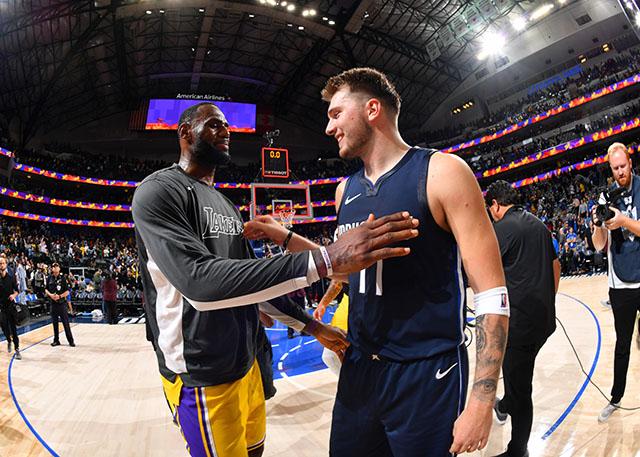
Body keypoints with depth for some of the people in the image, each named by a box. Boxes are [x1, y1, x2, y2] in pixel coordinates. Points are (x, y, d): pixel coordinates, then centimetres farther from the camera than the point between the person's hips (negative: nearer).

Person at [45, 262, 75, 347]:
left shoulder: (63, 278, -4)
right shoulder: (49, 278, 6)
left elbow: (67, 292, -3)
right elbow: (46, 289, 14)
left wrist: (60, 296, -17)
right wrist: (50, 294, -5)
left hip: (62, 303, -4)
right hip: (53, 303, 4)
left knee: (66, 323, -3)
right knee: (54, 322, 10)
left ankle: (71, 341, 2)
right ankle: (56, 340, 21)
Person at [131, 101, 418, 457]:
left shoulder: (226, 204, 12)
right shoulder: (158, 191, -17)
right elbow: (200, 281, -33)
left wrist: (311, 325, 14)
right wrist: (325, 260, -39)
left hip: (246, 363, 8)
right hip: (203, 378, -8)